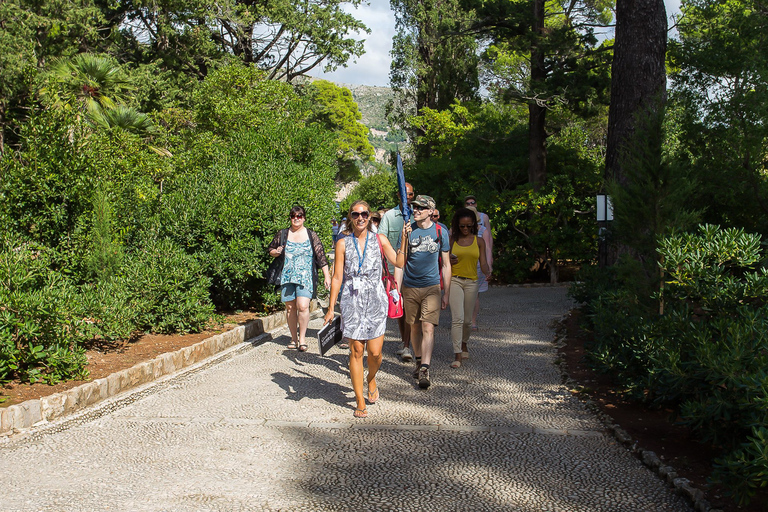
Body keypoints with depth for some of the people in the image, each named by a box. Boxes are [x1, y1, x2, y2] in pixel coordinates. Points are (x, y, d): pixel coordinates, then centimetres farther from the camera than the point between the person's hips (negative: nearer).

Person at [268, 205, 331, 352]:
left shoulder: (311, 235, 5)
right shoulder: (282, 234, 9)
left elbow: (321, 256, 4)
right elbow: (270, 250, 20)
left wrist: (326, 276, 0)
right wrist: (276, 252, -4)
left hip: (305, 277, -2)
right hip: (287, 277, 3)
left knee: (302, 306, -16)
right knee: (290, 308, 6)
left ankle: (302, 338, -1)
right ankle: (293, 338, 19)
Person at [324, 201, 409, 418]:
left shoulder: (379, 240, 5)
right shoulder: (343, 243, 3)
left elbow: (399, 263, -1)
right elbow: (337, 277, 2)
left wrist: (403, 239, -6)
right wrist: (331, 308, 0)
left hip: (375, 300, 1)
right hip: (352, 301, 0)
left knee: (375, 353, -2)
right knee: (356, 351, 0)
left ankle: (371, 380, 33)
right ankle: (360, 402, 11)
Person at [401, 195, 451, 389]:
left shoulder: (440, 232, 1)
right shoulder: (408, 231, 2)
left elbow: (446, 265, 7)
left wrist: (446, 293, 5)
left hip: (432, 287, -2)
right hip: (410, 287, 2)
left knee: (428, 328, -12)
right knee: (415, 328, 11)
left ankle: (425, 370, -15)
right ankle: (419, 362, 29)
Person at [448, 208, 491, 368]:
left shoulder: (479, 241, 6)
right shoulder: (451, 240, 3)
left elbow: (483, 263, 2)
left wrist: (488, 271, -20)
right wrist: (449, 262, -13)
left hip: (472, 282, 2)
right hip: (454, 280, -2)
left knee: (467, 319, 11)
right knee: (457, 318, -14)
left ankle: (464, 344, 39)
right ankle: (457, 355, -13)